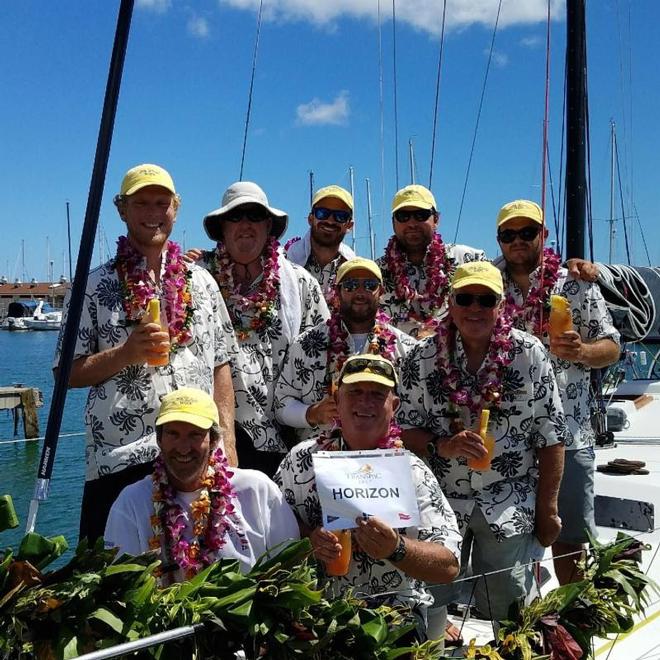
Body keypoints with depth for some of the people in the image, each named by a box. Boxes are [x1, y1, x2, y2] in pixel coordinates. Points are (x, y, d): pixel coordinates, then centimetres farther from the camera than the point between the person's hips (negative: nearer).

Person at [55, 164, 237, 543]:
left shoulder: (201, 282, 12)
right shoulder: (94, 286, 3)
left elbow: (221, 366, 13)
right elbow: (68, 373, 2)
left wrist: (228, 441, 6)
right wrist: (126, 353, -14)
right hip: (119, 461, -2)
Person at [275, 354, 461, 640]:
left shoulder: (412, 473, -5)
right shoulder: (302, 459, 4)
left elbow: (449, 566, -10)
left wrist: (396, 548, -28)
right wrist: (306, 538, -13)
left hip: (393, 608, -1)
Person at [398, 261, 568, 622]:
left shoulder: (529, 353, -5)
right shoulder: (422, 358, -4)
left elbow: (551, 437, -2)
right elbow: (406, 429, -1)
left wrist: (547, 509, -2)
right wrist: (443, 446, -21)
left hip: (511, 507, -1)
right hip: (440, 500, 1)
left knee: (508, 611, 9)